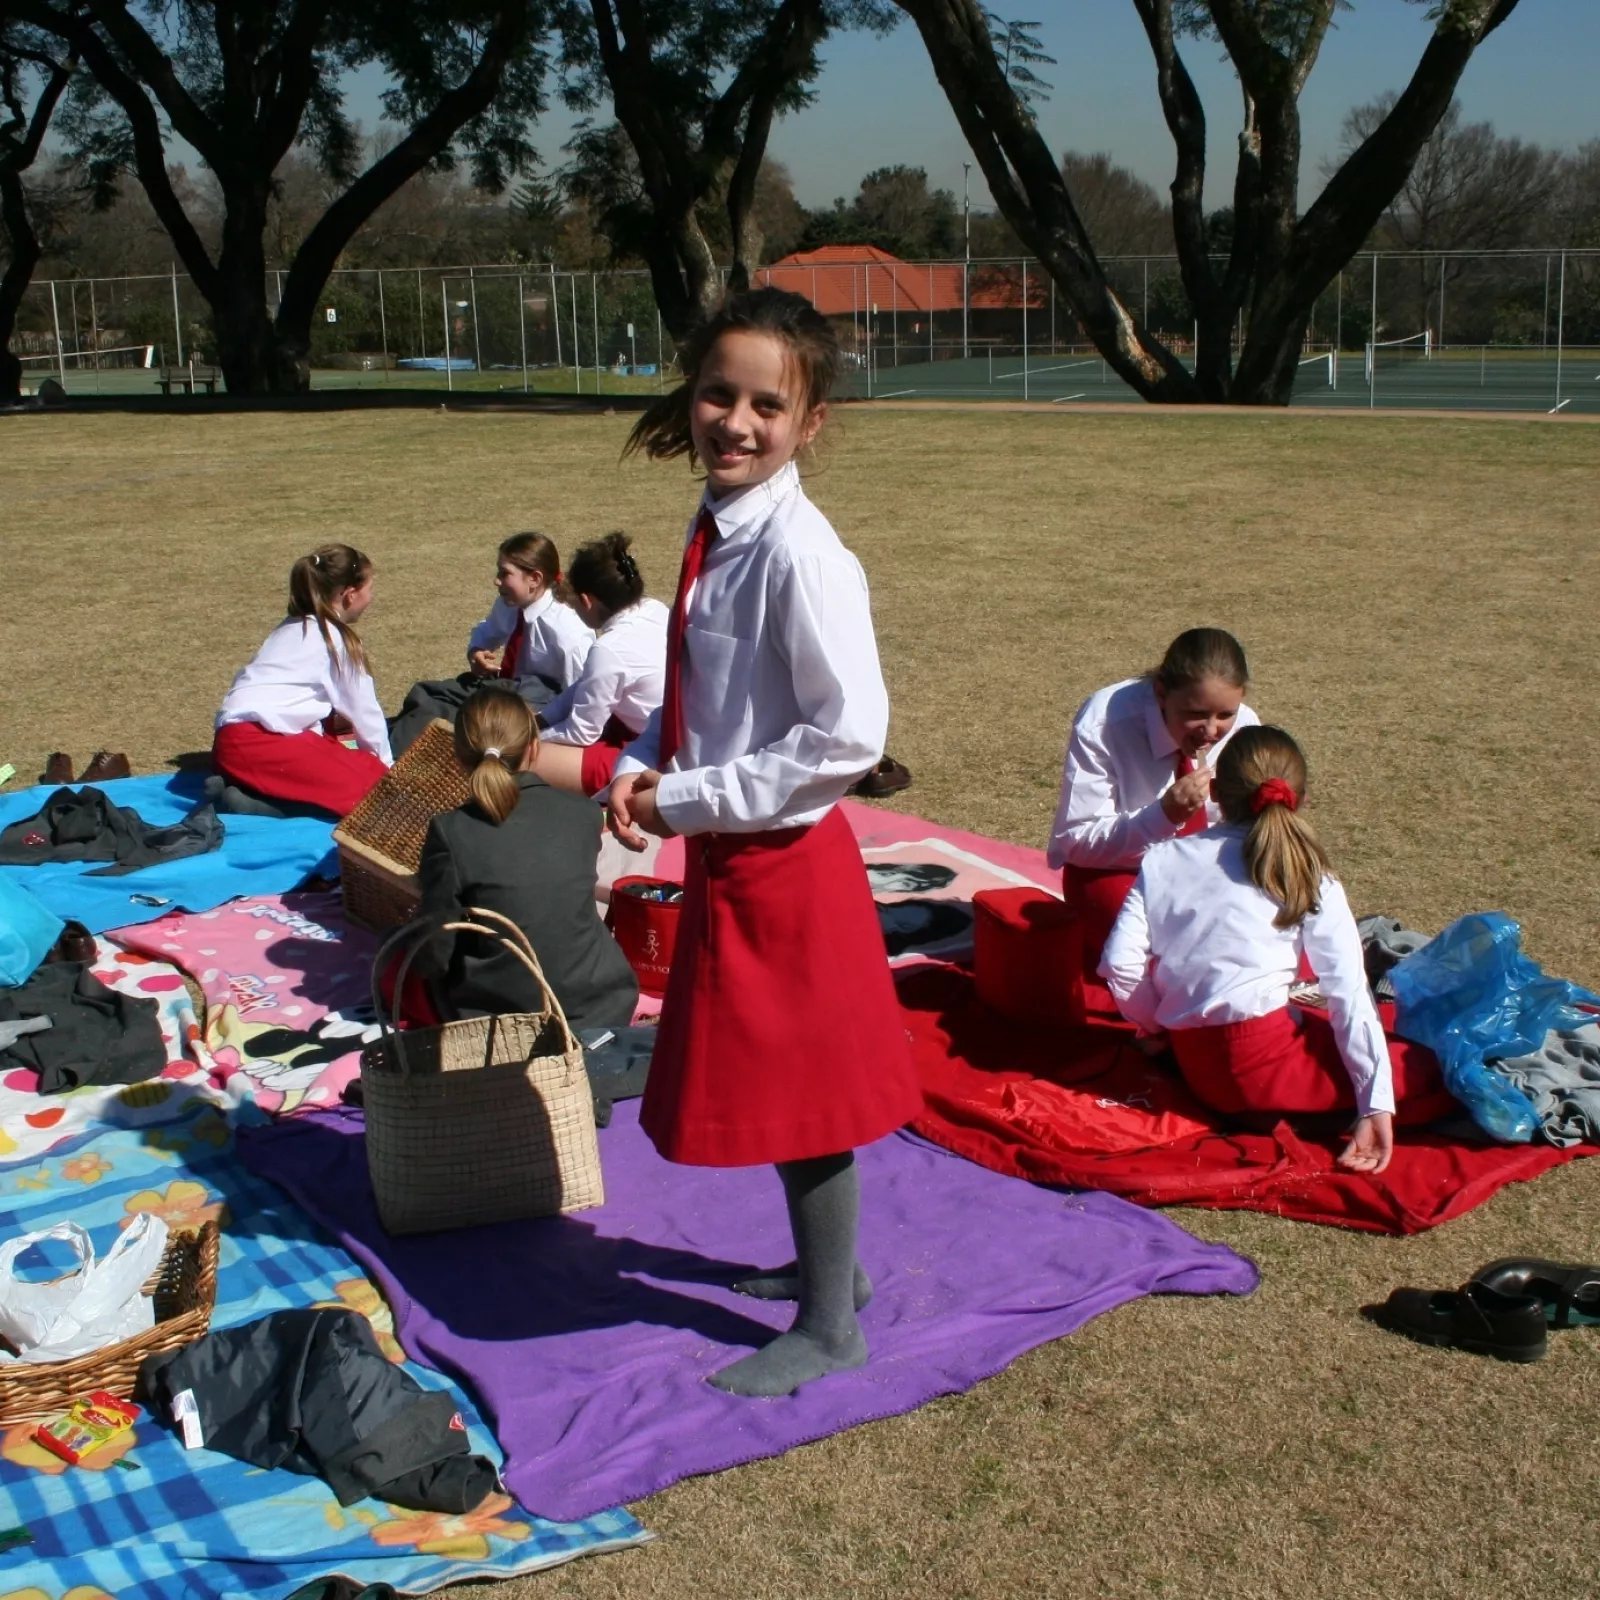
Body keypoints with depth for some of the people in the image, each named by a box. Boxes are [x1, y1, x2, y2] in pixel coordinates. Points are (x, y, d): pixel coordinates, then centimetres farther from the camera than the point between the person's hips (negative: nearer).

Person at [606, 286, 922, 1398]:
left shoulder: (801, 554, -22)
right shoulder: (719, 532, 5)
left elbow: (850, 733, -26)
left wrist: (693, 800, -19)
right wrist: (646, 765, -2)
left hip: (784, 859, -9)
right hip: (728, 854, 9)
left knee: (801, 1086, 6)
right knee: (778, 1082, 23)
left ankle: (829, 1328, 26)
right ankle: (827, 1261, 44)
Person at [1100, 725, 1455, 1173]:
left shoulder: (1162, 859, 8)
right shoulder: (1309, 880, 1)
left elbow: (1120, 962, -1)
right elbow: (1349, 992, -6)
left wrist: (1161, 1028, 17)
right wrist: (1377, 1106, -8)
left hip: (1194, 1067, 6)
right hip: (1260, 1066, -6)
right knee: (1429, 1074, 0)